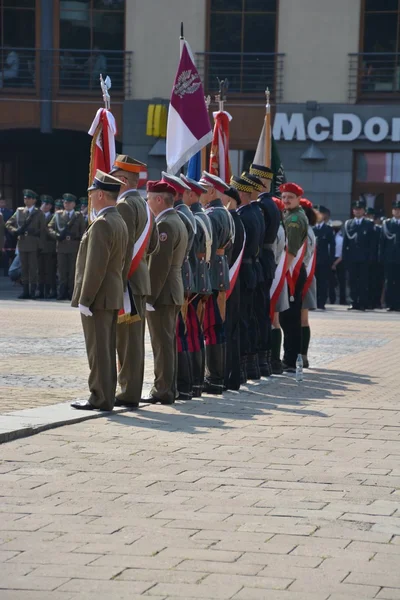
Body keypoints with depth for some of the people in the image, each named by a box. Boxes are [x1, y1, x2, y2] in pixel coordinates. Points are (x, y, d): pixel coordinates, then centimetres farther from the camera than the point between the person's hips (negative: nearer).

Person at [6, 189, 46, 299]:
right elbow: (8, 224, 15)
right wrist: (15, 231, -4)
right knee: (24, 268, 4)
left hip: (33, 244, -3)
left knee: (33, 268, -5)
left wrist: (40, 244, -4)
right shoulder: (19, 211, 12)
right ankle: (25, 291, 8)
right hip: (22, 243, 3)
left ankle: (33, 291, -2)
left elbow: (43, 230, 3)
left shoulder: (39, 213, 4)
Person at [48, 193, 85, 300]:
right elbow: (50, 228, 7)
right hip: (61, 247, 1)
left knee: (73, 271, -1)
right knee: (62, 271, 1)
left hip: (74, 247, -1)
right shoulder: (58, 215, 13)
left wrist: (79, 239, -5)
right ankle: (62, 293, 5)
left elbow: (83, 231, 9)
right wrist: (56, 235, -10)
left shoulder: (78, 216, 10)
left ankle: (72, 293, 3)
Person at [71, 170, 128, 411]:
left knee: (98, 350, -5)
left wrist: (84, 299, -18)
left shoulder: (102, 224, -18)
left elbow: (95, 266, -22)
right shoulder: (120, 222, 12)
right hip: (114, 296, 10)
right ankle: (107, 396, 17)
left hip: (98, 297, -10)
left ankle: (100, 399, -3)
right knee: (107, 350, 12)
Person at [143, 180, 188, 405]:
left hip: (162, 294, -10)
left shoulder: (165, 225, -16)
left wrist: (150, 296, -19)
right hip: (174, 293, 10)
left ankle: (162, 391, -5)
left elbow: (159, 265, -21)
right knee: (168, 343, 13)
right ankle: (169, 389, 18)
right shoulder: (178, 222, 16)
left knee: (162, 343, -7)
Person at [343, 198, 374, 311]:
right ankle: (354, 303, 6)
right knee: (352, 281, 2)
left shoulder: (368, 224, 4)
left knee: (363, 282, -3)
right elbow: (345, 241, 9)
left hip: (364, 258, -2)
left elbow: (371, 242, 0)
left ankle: (362, 303, -1)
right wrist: (345, 256, 1)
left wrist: (369, 257, -8)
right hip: (351, 257, 2)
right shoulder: (348, 224, 11)